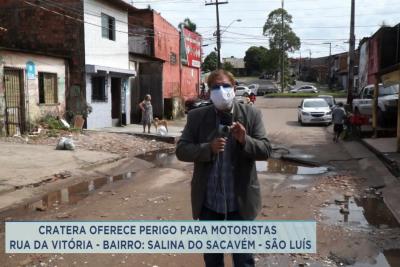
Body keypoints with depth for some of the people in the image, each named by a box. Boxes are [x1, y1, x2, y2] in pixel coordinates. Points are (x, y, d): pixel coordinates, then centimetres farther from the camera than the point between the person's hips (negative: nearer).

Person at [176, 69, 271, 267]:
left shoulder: (251, 114, -4)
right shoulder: (196, 117, -3)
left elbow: (265, 151, -6)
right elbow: (181, 150, -6)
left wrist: (245, 140, -25)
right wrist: (209, 148, -22)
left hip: (241, 201, -1)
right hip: (208, 202, 1)